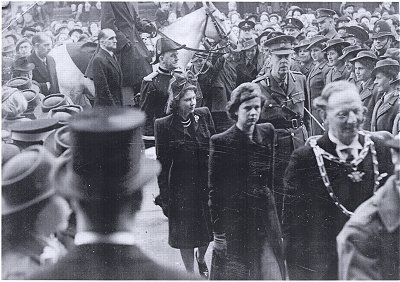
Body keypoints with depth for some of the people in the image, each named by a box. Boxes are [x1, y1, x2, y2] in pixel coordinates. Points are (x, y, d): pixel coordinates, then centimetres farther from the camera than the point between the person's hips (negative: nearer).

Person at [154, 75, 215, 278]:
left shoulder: (204, 115, -1)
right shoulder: (164, 125, -11)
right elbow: (162, 163, -8)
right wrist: (165, 197, -8)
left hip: (208, 181, 3)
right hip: (182, 186, -3)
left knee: (208, 228, 15)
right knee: (185, 233, 9)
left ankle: (201, 259, 46)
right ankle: (190, 272, 29)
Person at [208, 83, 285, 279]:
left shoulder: (267, 133, 5)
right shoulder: (221, 142, -8)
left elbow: (270, 178, 13)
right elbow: (214, 191, -6)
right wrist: (218, 232, -7)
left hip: (265, 218, 4)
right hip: (234, 221, -4)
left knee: (272, 274, 3)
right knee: (234, 275, 5)